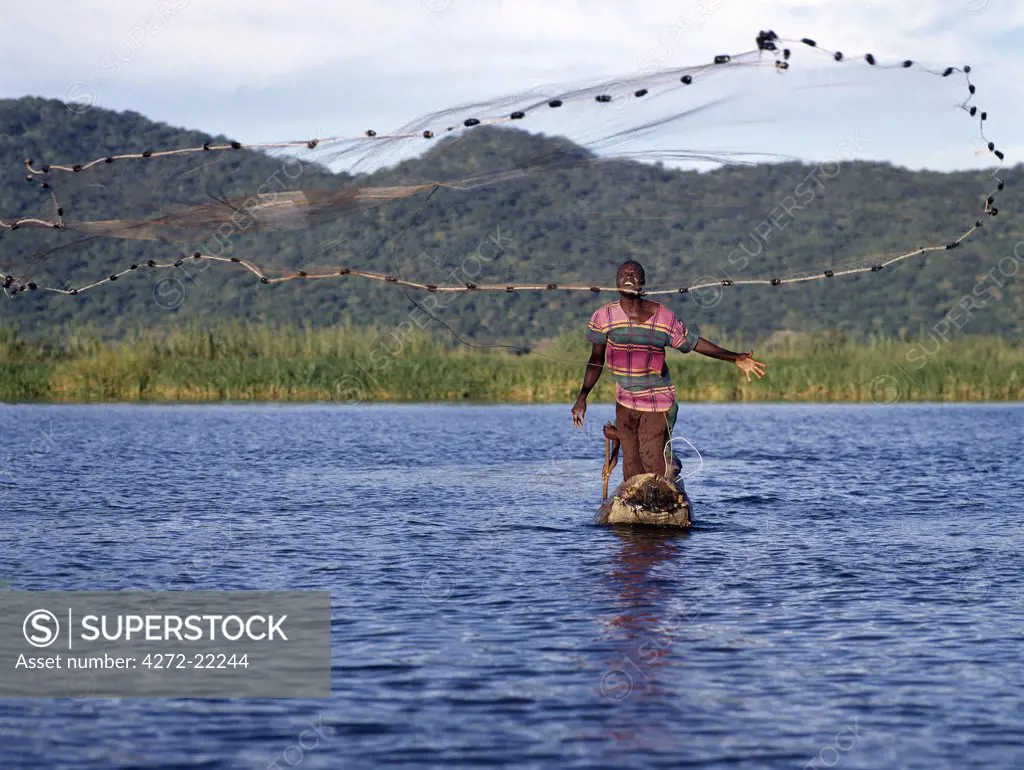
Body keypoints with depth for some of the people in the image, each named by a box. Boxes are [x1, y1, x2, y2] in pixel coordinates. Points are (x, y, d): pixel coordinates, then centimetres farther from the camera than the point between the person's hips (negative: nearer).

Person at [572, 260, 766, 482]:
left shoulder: (662, 317, -5)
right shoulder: (604, 317, -2)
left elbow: (694, 342, 2)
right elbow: (596, 360, 5)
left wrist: (735, 358, -2)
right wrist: (582, 396, -3)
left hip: (657, 403, -2)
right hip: (625, 402, 2)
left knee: (653, 461, -14)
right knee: (631, 467, 6)